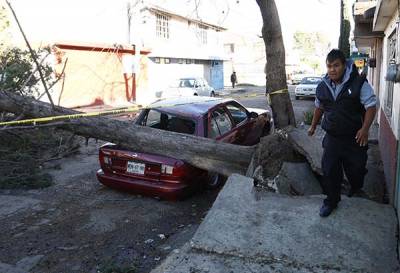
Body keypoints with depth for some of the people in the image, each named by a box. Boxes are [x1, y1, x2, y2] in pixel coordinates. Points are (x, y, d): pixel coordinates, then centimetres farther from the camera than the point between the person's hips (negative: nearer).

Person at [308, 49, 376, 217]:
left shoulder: (359, 83, -14)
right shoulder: (322, 86, 1)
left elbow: (371, 106, -12)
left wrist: (365, 129, -23)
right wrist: (313, 126, 23)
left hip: (354, 138, -3)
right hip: (331, 137, 3)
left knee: (356, 168, 14)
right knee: (329, 171, 4)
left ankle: (356, 188, 48)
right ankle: (331, 201, 22)